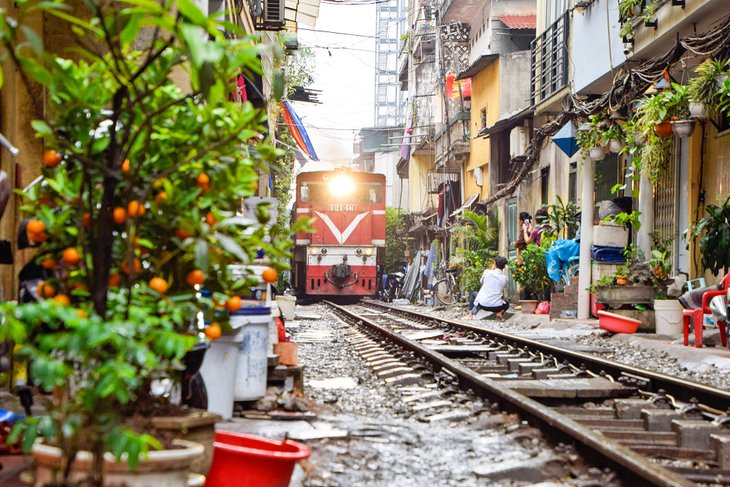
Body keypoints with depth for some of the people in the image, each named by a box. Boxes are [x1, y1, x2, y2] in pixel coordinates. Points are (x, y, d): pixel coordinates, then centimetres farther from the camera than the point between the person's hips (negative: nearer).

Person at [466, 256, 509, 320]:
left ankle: (471, 314, 15)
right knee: (507, 304, 34)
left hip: (483, 305, 0)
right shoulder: (504, 278, -1)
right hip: (496, 307, 0)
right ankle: (500, 312, 3)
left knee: (473, 294, 31)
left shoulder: (487, 272, -5)